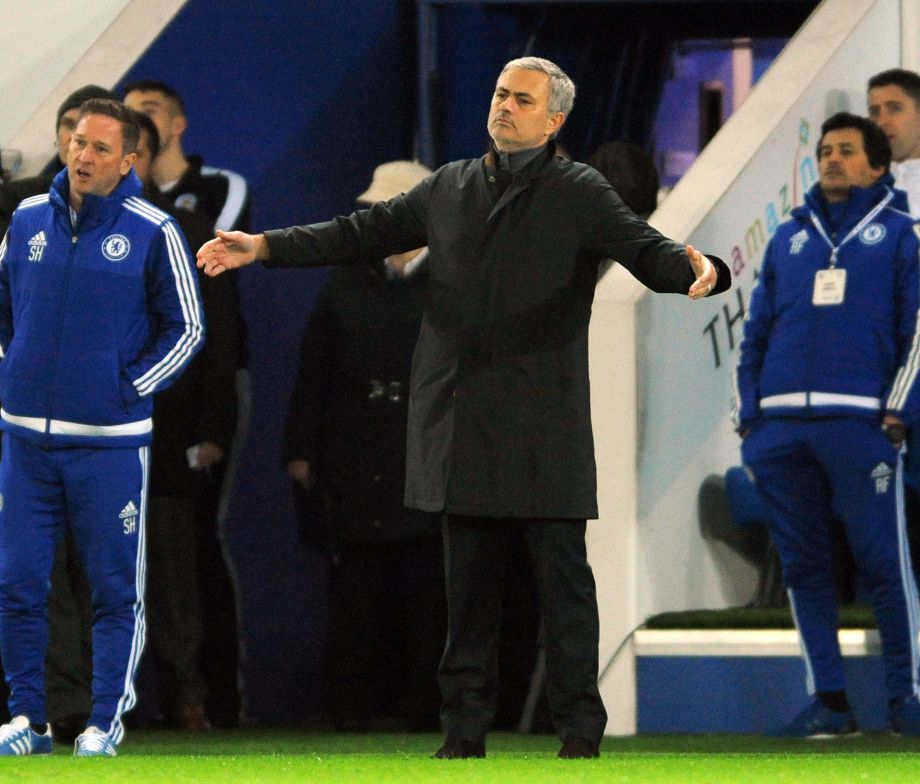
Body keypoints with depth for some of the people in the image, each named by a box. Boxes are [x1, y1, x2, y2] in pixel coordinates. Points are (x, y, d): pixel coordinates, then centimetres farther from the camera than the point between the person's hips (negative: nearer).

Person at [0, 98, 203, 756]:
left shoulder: (153, 232, -4)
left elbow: (187, 327, 3)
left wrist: (132, 388, -3)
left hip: (110, 440, -3)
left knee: (116, 588, 2)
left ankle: (107, 720, 10)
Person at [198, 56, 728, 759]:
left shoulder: (579, 193, -1)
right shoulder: (451, 187, 14)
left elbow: (645, 249, -14)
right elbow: (363, 234, 18)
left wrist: (697, 270, -36)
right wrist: (263, 247, 13)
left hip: (544, 426, -4)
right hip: (463, 423, 4)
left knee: (563, 575, -3)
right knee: (469, 578, 9)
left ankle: (579, 727, 2)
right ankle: (465, 722, 14)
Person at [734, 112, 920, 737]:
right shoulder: (790, 238, 20)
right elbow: (757, 330, 20)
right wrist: (748, 414, 10)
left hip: (861, 423, -4)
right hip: (781, 426, 4)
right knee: (803, 564, 4)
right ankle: (829, 700, 8)